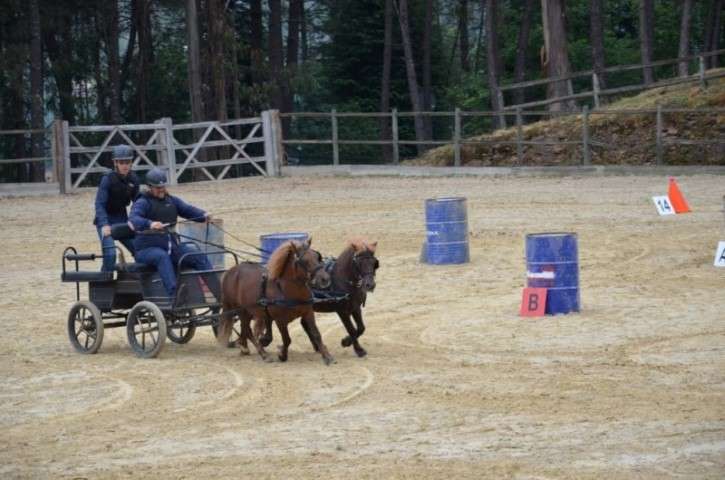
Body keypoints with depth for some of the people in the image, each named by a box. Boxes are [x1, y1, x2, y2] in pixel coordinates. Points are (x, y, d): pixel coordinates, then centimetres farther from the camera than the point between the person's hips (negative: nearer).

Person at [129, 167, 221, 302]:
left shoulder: (171, 200, 14)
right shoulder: (143, 202, -5)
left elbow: (188, 210, 1)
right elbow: (134, 219, -24)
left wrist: (204, 215, -21)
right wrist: (150, 224, -46)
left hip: (172, 245, 6)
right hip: (148, 249, -6)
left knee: (200, 257, -11)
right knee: (163, 257, -38)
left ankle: (221, 296, -13)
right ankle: (174, 296, -50)